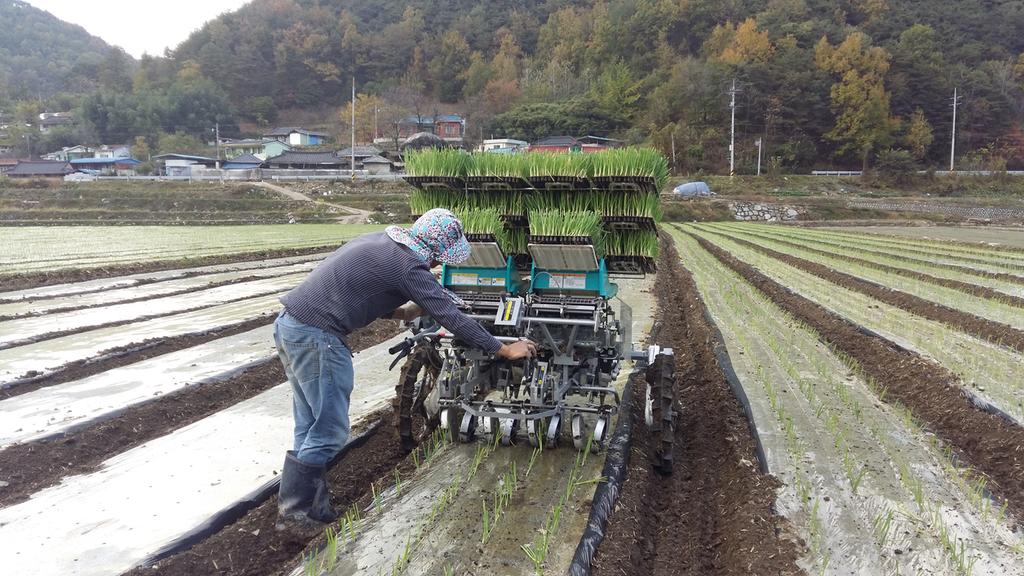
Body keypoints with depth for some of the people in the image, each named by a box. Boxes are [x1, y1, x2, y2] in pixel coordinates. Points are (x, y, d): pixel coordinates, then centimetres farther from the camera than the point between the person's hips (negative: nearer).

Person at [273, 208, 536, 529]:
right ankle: (296, 511, 11)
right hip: (316, 336, -10)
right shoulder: (410, 266, -14)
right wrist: (504, 350, -3)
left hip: (289, 324, 10)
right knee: (330, 431, 1)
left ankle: (298, 503, 24)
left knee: (310, 428, 16)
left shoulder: (382, 241, 13)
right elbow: (453, 319, -12)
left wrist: (402, 312, 14)